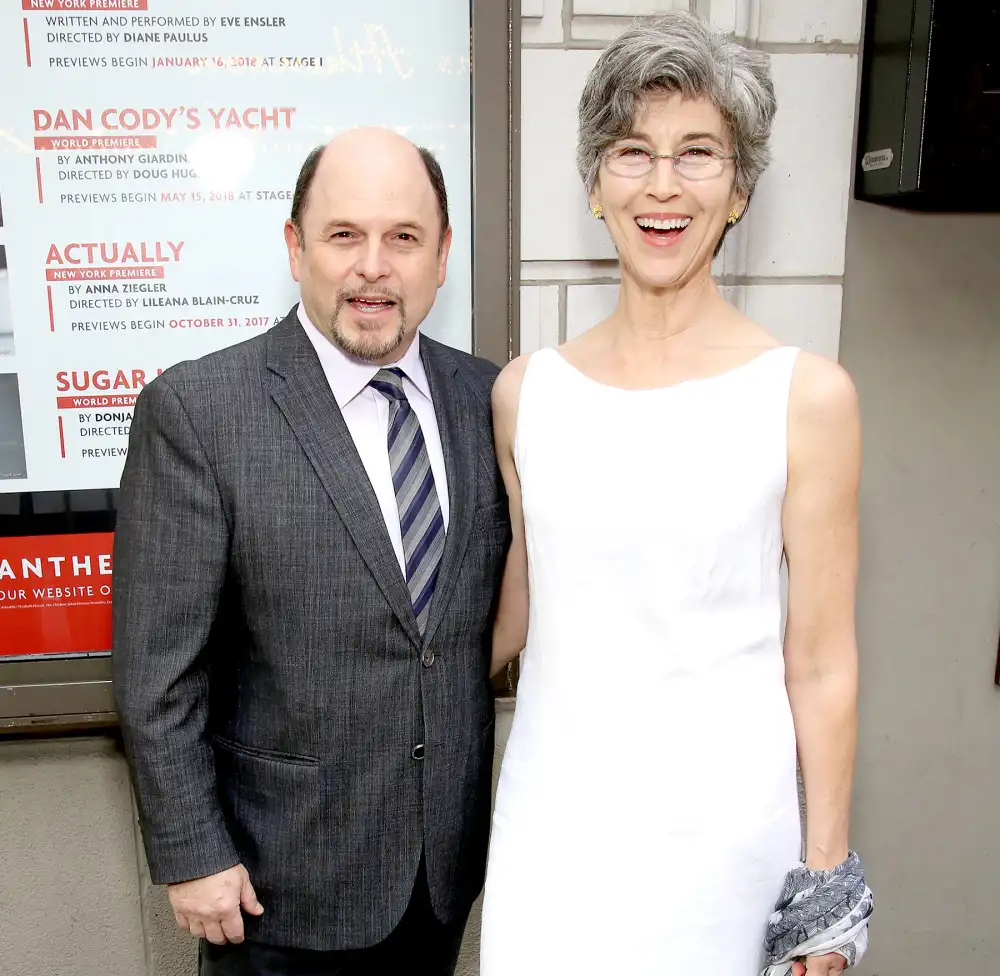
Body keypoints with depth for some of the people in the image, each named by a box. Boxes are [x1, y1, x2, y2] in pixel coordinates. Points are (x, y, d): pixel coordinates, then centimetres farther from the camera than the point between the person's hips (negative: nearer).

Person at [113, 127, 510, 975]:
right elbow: (156, 667, -12)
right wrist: (191, 855, -10)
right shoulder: (196, 411, -15)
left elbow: (508, 602, 4)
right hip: (282, 881, -3)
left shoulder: (486, 398, -3)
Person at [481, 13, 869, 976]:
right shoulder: (525, 390, -1)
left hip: (717, 824, -2)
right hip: (548, 815, 3)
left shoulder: (806, 396, -9)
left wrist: (825, 877, 0)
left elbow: (820, 661, -5)